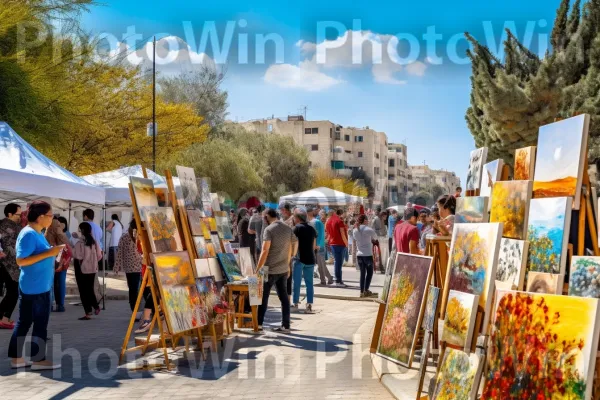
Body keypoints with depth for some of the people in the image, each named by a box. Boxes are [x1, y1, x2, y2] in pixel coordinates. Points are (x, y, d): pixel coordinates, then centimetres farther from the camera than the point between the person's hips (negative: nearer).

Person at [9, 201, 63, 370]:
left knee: (24, 322, 12)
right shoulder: (29, 234, -18)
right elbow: (21, 261, -23)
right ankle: (38, 360, 7)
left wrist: (52, 251, 10)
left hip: (32, 286, 10)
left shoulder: (37, 233, 12)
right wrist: (48, 253, -25)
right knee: (40, 323, -1)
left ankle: (16, 358, 18)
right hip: (36, 287, -10)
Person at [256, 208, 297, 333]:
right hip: (284, 269, 6)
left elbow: (265, 251, -19)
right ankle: (285, 326, 8)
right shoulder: (288, 228, 7)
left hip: (271, 269, -6)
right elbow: (292, 249, 13)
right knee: (284, 296, 8)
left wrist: (257, 269, -17)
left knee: (263, 296, 5)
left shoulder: (269, 229, -13)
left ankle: (258, 323, 12)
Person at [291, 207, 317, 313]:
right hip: (310, 259, 5)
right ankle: (309, 305, 1)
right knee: (309, 283, 6)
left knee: (297, 282, 3)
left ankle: (295, 304, 7)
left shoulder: (297, 228, -6)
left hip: (299, 258, -5)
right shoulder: (312, 229, 11)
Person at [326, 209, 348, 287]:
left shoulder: (329, 221, 13)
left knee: (336, 262, 15)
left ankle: (338, 279, 19)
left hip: (332, 243, 8)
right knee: (339, 262, -5)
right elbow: (343, 234, -14)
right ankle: (338, 281, -6)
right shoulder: (339, 221, -12)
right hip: (340, 244, -8)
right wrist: (346, 244, -7)